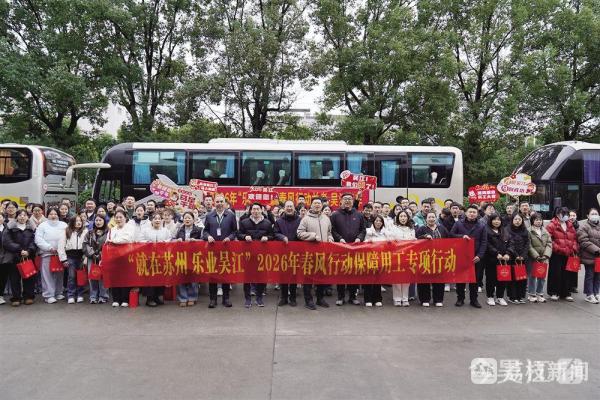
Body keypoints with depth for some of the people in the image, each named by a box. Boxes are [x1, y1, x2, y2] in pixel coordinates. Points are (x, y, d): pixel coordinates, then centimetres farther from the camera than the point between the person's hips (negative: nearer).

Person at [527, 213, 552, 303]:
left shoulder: (545, 231, 10)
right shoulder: (529, 231, -7)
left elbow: (549, 244, 5)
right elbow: (529, 246, -10)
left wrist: (546, 255, -8)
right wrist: (536, 256, -15)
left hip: (544, 258, 5)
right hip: (532, 258, -5)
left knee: (542, 277, 10)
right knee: (532, 276, 2)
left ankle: (539, 294, 21)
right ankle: (531, 295, 12)